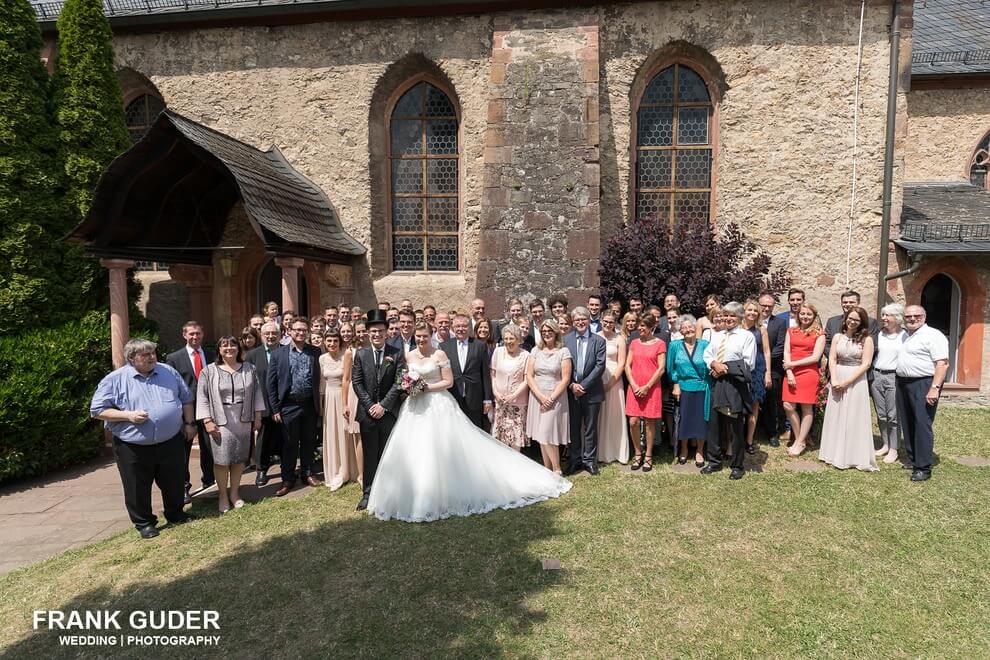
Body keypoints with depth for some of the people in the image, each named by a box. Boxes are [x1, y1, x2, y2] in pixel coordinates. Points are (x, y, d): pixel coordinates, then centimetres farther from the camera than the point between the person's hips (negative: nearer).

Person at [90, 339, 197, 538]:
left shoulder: (169, 372, 5)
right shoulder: (114, 379, -5)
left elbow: (186, 399, 13)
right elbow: (97, 410, -5)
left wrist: (188, 423, 8)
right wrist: (128, 415, -17)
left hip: (171, 442, 3)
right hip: (134, 447, -2)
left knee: (173, 483, 15)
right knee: (138, 489, 9)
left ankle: (176, 514, 35)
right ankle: (144, 523, 28)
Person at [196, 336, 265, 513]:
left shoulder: (249, 369, 5)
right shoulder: (209, 371, -1)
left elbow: (257, 392, 7)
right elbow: (202, 397, -2)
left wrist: (258, 416, 4)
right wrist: (207, 421, -10)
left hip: (244, 421, 2)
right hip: (220, 422, -2)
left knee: (240, 458, 9)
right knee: (221, 460, 2)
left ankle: (234, 493, 23)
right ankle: (223, 496, 17)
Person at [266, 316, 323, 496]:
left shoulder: (315, 353, 3)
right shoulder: (279, 353, -1)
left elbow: (319, 379, 4)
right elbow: (271, 383, -1)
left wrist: (319, 404, -1)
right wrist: (275, 409, -4)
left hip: (310, 405, 2)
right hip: (289, 406, -2)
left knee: (309, 441, 13)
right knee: (289, 444, 7)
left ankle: (307, 473, 30)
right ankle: (288, 479, 20)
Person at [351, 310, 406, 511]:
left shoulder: (397, 353, 0)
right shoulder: (360, 354, 5)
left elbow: (399, 382, -5)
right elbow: (357, 382, 2)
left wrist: (383, 405, -11)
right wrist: (370, 405, -8)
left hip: (389, 411, -1)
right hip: (367, 412, 1)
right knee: (369, 455, 7)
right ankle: (368, 493, 15)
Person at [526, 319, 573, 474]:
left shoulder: (563, 351, -3)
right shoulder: (536, 351, 7)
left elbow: (565, 379, -7)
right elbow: (529, 376, 2)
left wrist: (551, 398, -12)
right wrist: (541, 396, -9)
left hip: (555, 398, -4)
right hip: (537, 397, 4)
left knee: (548, 435, -10)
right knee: (541, 436, 7)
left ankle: (557, 470, 6)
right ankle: (547, 470, 17)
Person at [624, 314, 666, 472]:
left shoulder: (660, 343, -1)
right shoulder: (634, 343, 10)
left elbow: (661, 368, -5)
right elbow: (627, 365, 7)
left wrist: (647, 387, -10)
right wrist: (634, 385, -6)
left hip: (651, 388, -3)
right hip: (634, 388, 3)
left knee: (649, 422, 3)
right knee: (633, 422, -2)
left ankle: (648, 455, 17)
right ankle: (638, 453, 17)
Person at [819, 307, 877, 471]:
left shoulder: (866, 339, -3)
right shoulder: (838, 337, 8)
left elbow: (866, 364, -9)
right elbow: (832, 359, 4)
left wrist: (847, 382, -14)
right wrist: (834, 380, -8)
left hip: (856, 381, -4)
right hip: (837, 381, 4)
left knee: (854, 418, 0)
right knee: (836, 417, 8)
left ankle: (854, 456, 10)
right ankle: (835, 454, 17)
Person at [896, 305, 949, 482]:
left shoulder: (933, 335, -8)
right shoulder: (905, 336, 17)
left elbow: (943, 364, -16)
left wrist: (935, 388, -23)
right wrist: (900, 382, 15)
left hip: (923, 384, -8)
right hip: (903, 383, 8)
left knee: (922, 425, -8)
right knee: (907, 424, 13)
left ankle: (924, 467, -4)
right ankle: (913, 459, 24)